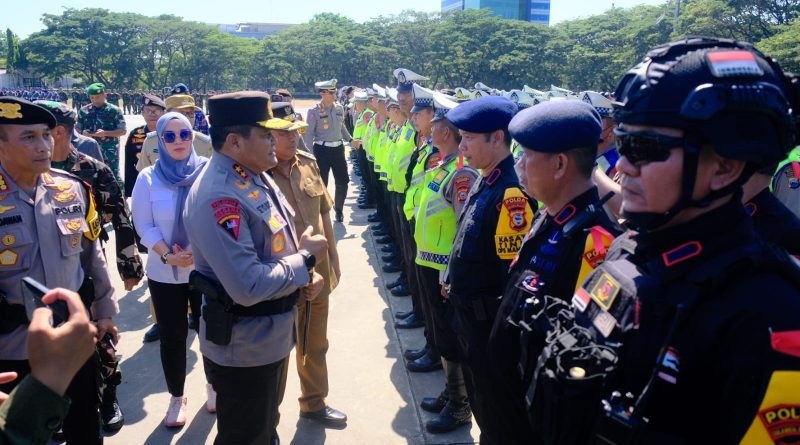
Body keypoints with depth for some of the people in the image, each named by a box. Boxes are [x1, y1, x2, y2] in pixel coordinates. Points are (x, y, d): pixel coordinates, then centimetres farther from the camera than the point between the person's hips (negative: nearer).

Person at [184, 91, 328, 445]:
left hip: (271, 337, 9)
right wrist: (306, 258, -21)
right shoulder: (219, 197, -29)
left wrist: (304, 279, -4)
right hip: (242, 349, -9)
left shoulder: (255, 177, 2)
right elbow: (248, 287, -33)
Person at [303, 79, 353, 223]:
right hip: (322, 150, -5)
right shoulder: (314, 111, -10)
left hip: (338, 148, 5)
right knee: (322, 183, 1)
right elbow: (309, 134, -8)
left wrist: (350, 139, 19)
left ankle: (338, 209, 28)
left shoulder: (339, 108, 5)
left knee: (343, 181, 7)